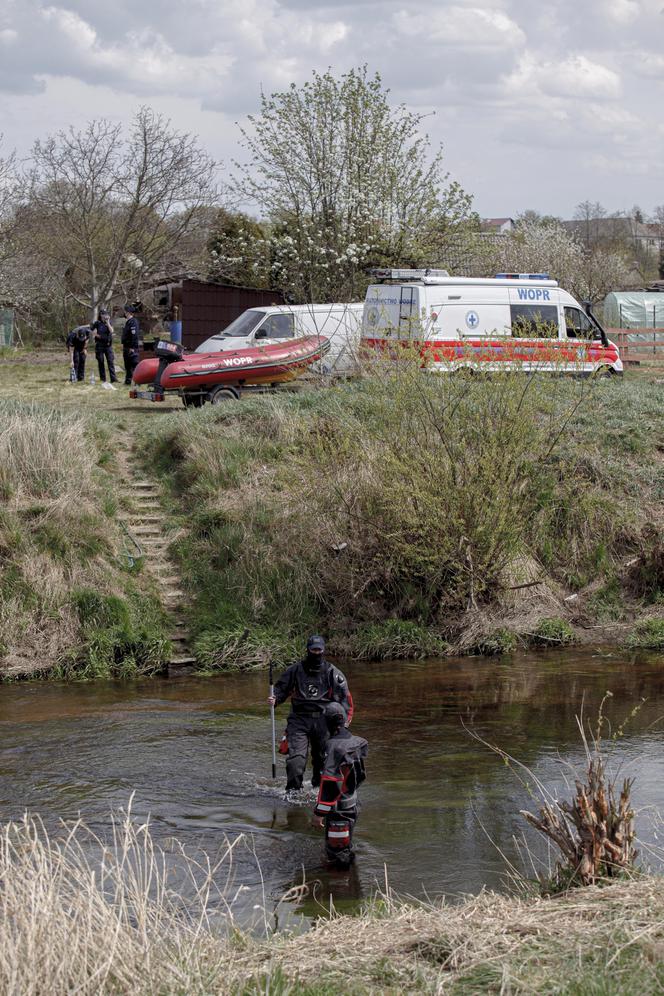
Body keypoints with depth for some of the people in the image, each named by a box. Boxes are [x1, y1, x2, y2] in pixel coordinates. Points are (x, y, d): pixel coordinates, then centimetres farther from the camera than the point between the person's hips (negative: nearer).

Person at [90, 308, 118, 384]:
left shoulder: (109, 323, 7)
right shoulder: (97, 324, 0)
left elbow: (111, 331, -10)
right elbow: (94, 334, 1)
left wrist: (107, 322, -11)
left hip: (108, 345, 2)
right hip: (100, 346, -2)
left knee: (111, 362, -6)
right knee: (101, 362, 3)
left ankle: (113, 379, -10)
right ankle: (103, 379, 10)